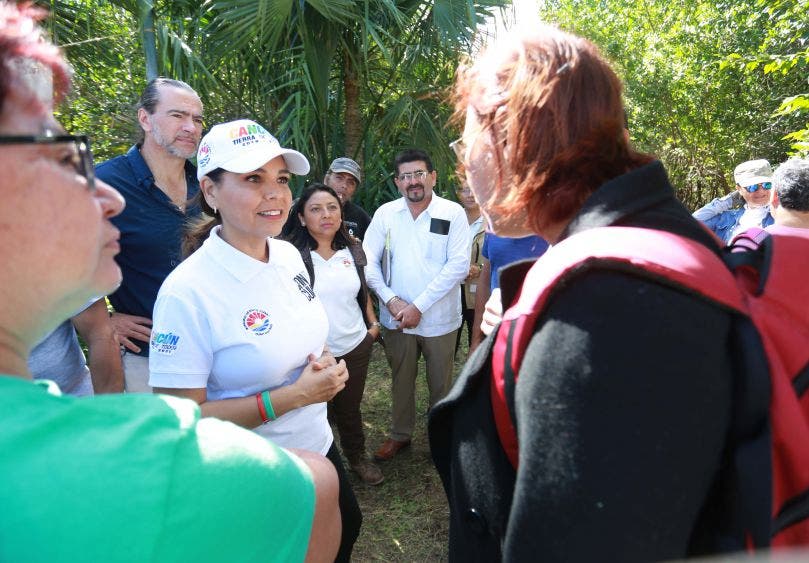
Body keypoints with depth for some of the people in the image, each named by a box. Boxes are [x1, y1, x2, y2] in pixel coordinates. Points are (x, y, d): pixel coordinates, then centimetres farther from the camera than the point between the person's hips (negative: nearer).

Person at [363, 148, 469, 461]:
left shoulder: (453, 213, -8)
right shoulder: (385, 213, -1)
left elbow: (458, 265, -14)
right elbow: (368, 260, 0)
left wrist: (418, 306, -16)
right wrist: (391, 300, -12)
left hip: (439, 318, -2)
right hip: (396, 318, 2)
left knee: (440, 383, 14)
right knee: (401, 380, 19)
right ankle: (400, 433, 40)